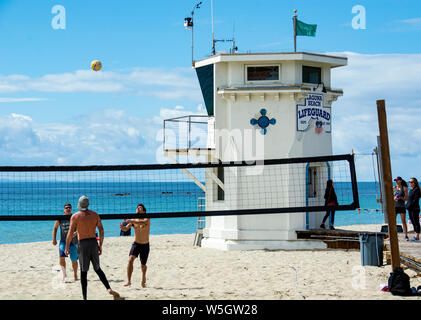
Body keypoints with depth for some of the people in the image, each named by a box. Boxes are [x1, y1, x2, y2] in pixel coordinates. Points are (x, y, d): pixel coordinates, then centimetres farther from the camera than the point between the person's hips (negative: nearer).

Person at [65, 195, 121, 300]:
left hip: (83, 244, -3)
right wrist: (100, 245, 13)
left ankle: (84, 297, 3)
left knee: (83, 272, 3)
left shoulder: (75, 216, -5)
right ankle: (109, 288, 1)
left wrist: (67, 247, 2)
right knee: (98, 269, 16)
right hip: (93, 242, 3)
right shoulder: (95, 214, 6)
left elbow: (70, 233, -7)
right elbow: (101, 231, 5)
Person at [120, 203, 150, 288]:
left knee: (143, 265, 9)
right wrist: (122, 227, -27)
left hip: (145, 245, -2)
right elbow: (126, 229, -4)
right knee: (130, 259, -22)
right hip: (136, 244, 2)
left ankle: (143, 278, 42)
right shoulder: (133, 220, 0)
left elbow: (142, 223, -33)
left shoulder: (147, 219, -11)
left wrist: (131, 221, -42)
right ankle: (129, 281, -21)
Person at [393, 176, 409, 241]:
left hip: (402, 206, -2)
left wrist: (400, 197, -17)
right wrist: (394, 198, -11)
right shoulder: (393, 188, 8)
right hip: (395, 206, 2)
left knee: (403, 221, -5)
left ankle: (406, 236, -3)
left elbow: (406, 198, 0)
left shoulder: (404, 188, 1)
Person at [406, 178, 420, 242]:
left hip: (415, 209, -9)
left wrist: (409, 205, -15)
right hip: (410, 209, 9)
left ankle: (417, 237, -5)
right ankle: (416, 236, 13)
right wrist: (407, 205, 6)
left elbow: (415, 200, -15)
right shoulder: (411, 190, 16)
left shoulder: (416, 189, -10)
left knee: (416, 222, -6)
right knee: (413, 222, 9)